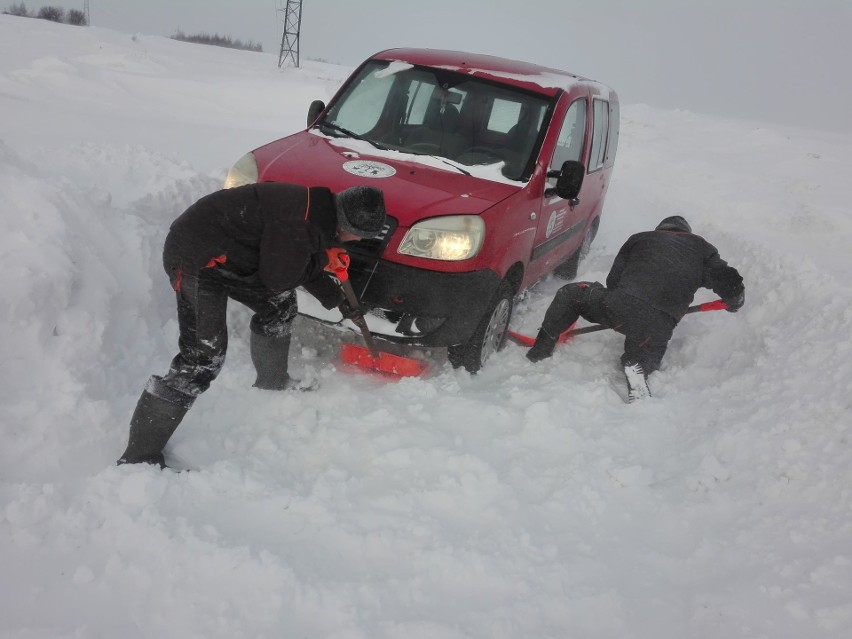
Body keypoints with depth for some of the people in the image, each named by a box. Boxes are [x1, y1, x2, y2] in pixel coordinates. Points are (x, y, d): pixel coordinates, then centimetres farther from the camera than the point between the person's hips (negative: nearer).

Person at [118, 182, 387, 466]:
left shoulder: (318, 208, 6)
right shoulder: (299, 222, -27)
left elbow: (305, 267, 23)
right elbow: (277, 279, -18)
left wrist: (338, 300, 31)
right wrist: (320, 261, -5)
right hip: (196, 259, -10)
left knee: (280, 304, 20)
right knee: (202, 358, -15)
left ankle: (273, 382, 44)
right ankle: (139, 457, -10)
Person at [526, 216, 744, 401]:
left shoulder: (639, 238, 24)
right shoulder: (701, 248, 23)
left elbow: (613, 280, 24)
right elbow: (728, 280, 15)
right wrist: (734, 302, 35)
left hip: (621, 305, -1)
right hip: (657, 328, 1)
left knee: (571, 293, 17)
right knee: (645, 356, 24)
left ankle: (540, 351, 13)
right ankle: (636, 368, -11)